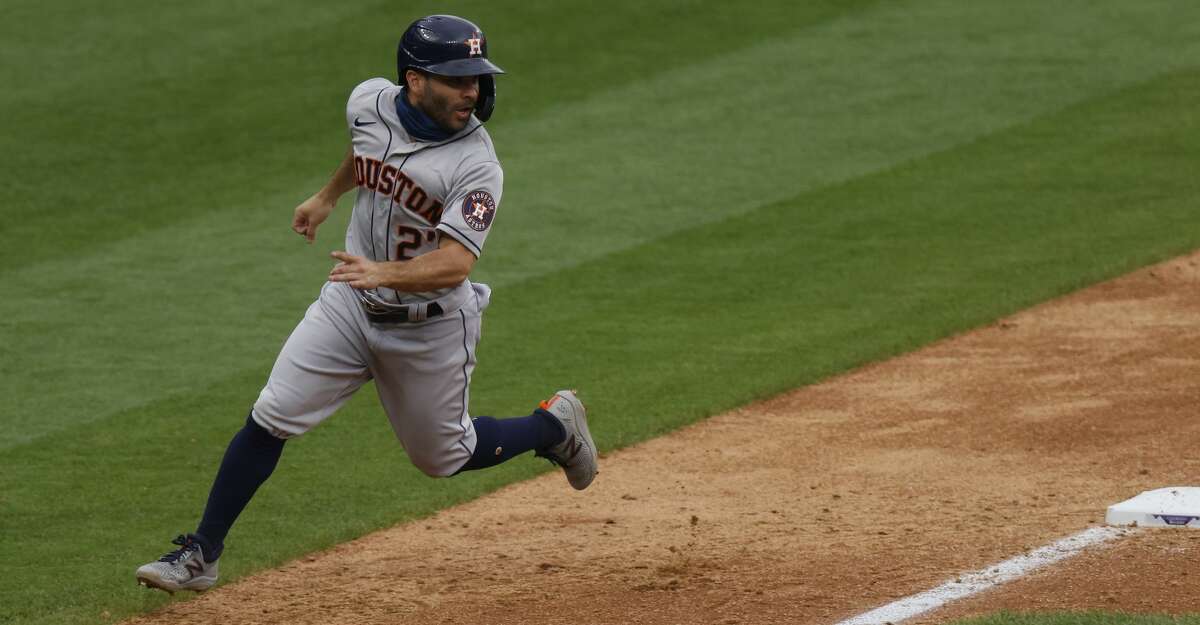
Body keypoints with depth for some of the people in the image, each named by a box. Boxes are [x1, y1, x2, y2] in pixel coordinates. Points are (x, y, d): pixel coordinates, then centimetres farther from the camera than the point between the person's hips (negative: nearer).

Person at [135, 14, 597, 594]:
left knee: (444, 456, 13)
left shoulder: (477, 167, -26)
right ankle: (200, 555, 1)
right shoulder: (370, 101, -10)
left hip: (430, 326, -4)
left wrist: (386, 273, -54)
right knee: (270, 418, -7)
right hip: (351, 305, 4)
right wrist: (329, 195, 28)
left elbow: (454, 264, -37)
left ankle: (554, 425, 40)